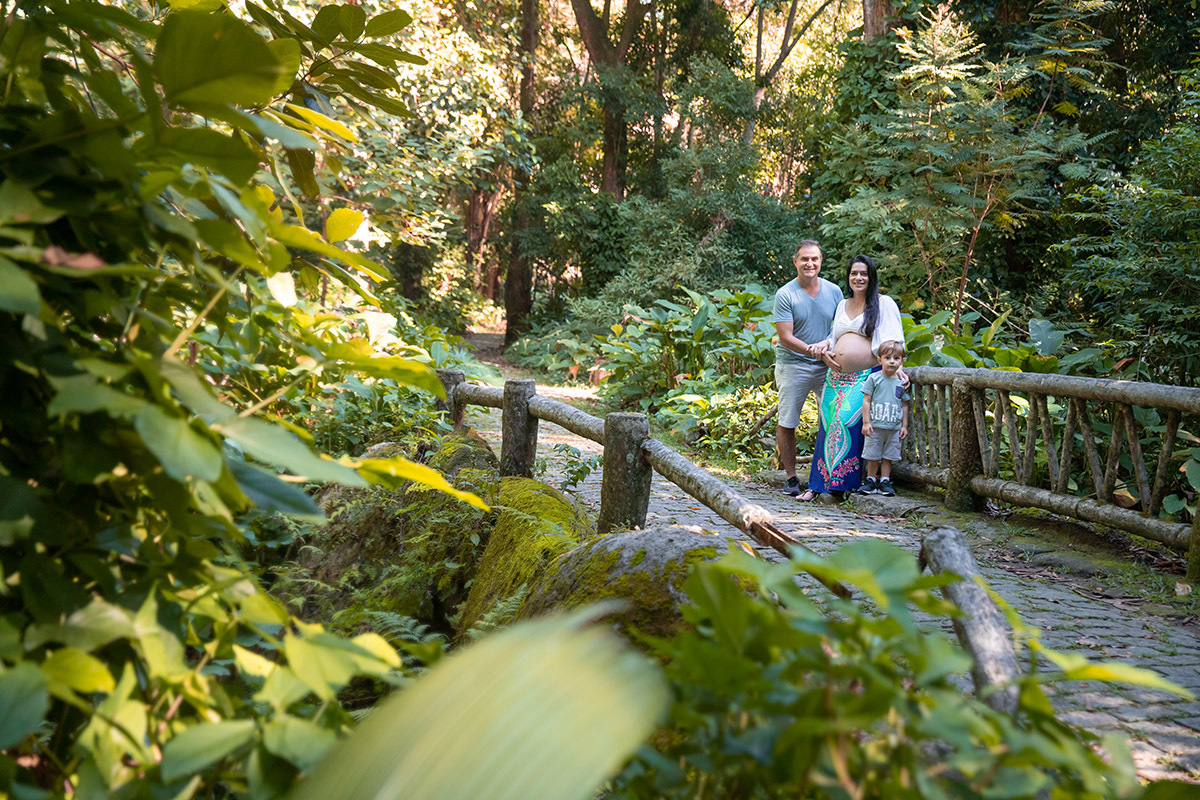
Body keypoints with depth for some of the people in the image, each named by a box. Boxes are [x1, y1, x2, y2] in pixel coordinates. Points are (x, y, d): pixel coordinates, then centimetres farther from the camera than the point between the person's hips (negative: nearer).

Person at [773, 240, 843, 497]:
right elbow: (785, 338, -13)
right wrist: (810, 350, -27)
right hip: (793, 364, -3)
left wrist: (827, 343, -12)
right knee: (787, 423, 1)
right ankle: (791, 477, 13)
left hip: (827, 367, 3)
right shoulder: (785, 294, -8)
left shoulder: (833, 291, 4)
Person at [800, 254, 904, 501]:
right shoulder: (842, 305, 20)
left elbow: (891, 341, -3)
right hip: (837, 377, 5)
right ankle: (818, 484, 5)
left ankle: (844, 483, -3)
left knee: (850, 423, -14)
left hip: (866, 377, -5)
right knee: (829, 426, 1)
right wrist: (825, 349, 6)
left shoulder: (883, 304, 3)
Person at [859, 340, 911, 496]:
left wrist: (904, 426, 10)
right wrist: (866, 422, -8)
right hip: (875, 425, -2)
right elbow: (866, 401, -3)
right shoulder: (874, 378, -3)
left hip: (894, 427, 3)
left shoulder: (901, 382, 7)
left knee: (888, 456, 7)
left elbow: (905, 405, 13)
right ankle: (871, 480, 16)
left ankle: (885, 482, 15)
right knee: (873, 456, 4)